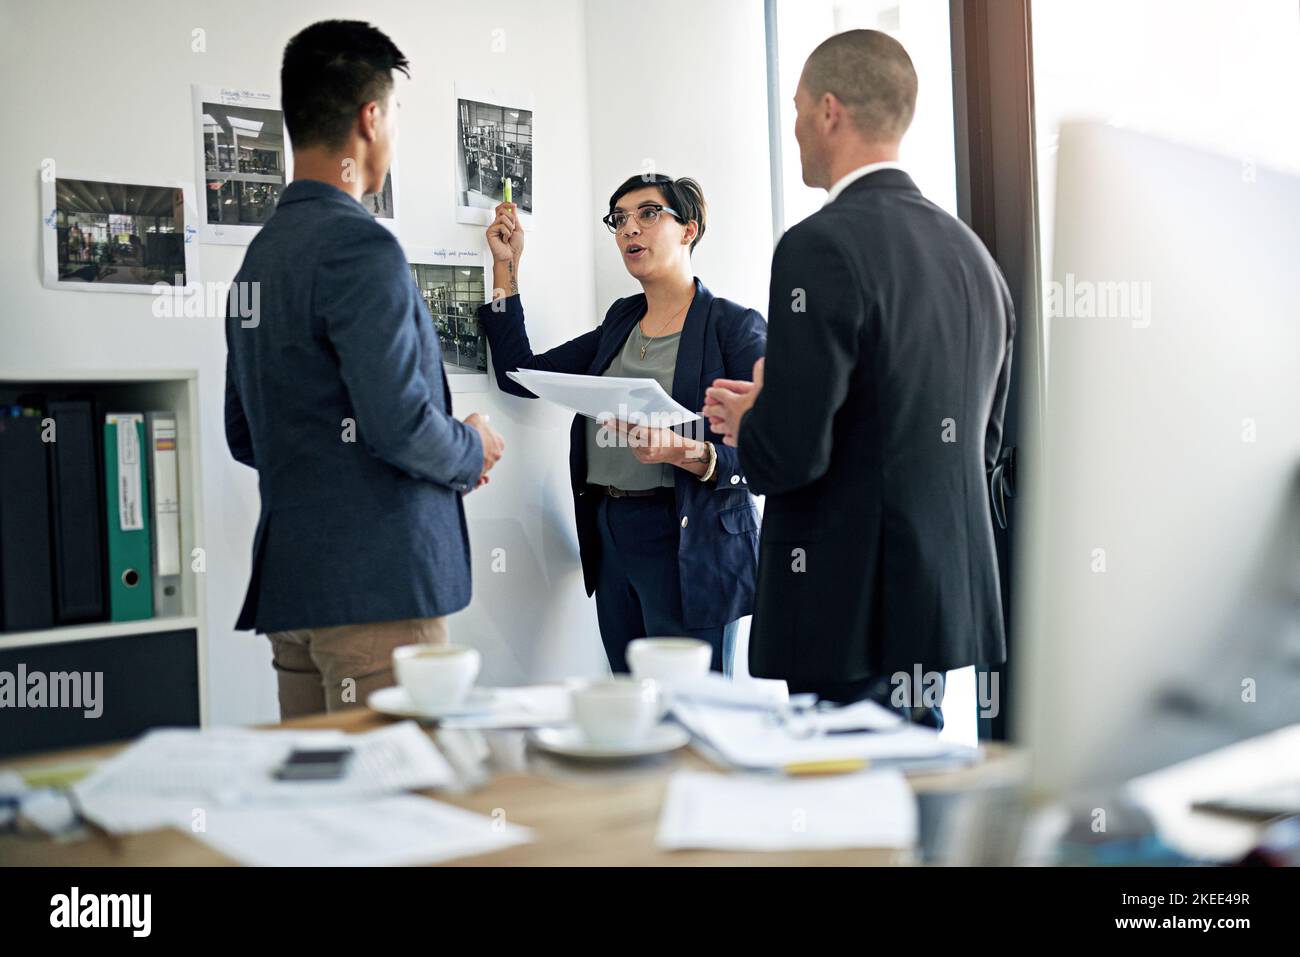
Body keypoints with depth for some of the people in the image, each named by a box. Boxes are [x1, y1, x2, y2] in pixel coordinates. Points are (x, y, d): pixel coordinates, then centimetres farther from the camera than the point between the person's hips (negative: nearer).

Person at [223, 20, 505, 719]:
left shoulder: (260, 253, 13)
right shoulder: (360, 249, -15)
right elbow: (399, 423, -22)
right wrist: (472, 452, 0)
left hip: (289, 581, 9)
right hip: (375, 583, -9)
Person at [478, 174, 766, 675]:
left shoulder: (734, 325, -4)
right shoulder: (621, 321, 15)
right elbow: (519, 373, 12)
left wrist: (680, 451, -27)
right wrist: (506, 266, 13)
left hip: (688, 544, -6)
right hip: (612, 541, 6)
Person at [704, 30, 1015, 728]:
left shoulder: (823, 247, -15)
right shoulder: (970, 250, 10)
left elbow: (790, 453, -21)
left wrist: (750, 421, 3)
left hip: (855, 613, -8)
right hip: (944, 599, 8)